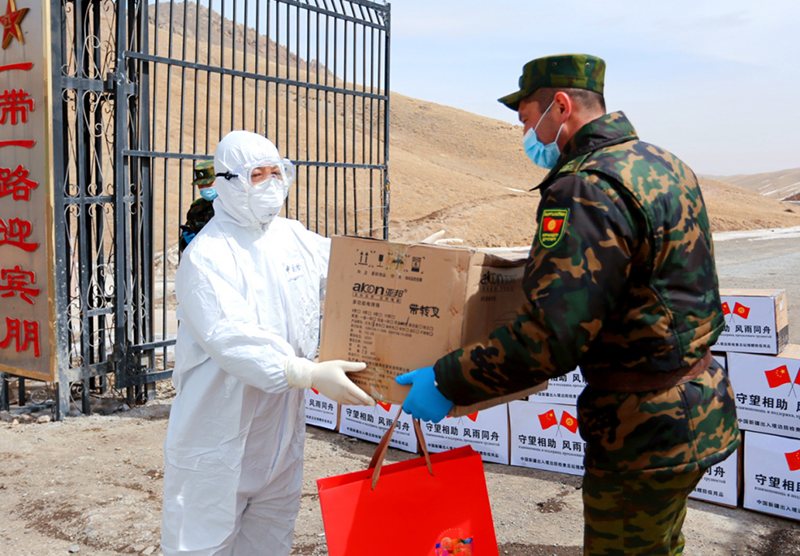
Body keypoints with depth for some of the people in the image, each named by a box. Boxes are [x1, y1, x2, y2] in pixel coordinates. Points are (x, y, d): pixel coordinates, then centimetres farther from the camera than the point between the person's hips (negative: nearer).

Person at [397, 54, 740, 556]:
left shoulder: (588, 188, -23)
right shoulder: (663, 163, 9)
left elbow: (550, 336, -28)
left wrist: (446, 383, -21)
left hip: (646, 432, -10)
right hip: (700, 403, 10)